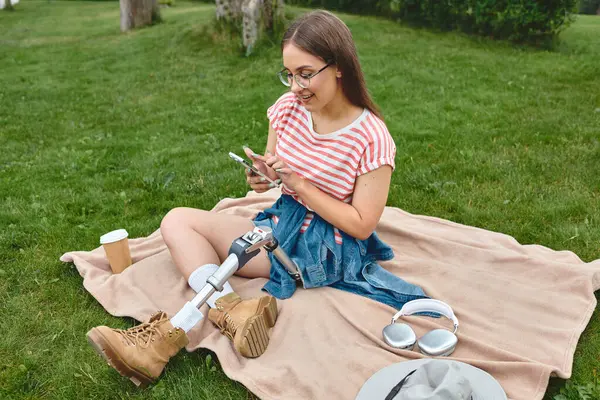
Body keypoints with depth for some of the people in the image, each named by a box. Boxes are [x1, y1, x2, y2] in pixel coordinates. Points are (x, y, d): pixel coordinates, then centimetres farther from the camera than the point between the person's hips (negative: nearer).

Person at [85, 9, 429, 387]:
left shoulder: (372, 137, -18)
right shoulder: (289, 107, -2)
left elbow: (362, 226, -16)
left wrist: (298, 182, -22)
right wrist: (265, 174, -13)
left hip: (327, 245, -7)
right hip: (282, 221, 8)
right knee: (177, 221, -9)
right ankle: (233, 311, -29)